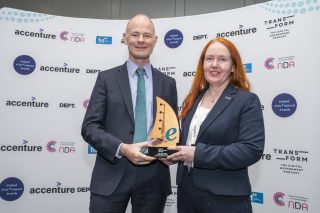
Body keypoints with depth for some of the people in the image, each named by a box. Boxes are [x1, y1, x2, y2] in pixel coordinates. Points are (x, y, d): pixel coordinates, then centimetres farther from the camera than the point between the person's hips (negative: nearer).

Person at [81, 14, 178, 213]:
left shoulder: (168, 83, 8)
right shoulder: (107, 78, 2)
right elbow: (89, 127, -3)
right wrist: (122, 149, -18)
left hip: (154, 178, 2)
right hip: (112, 176, -2)